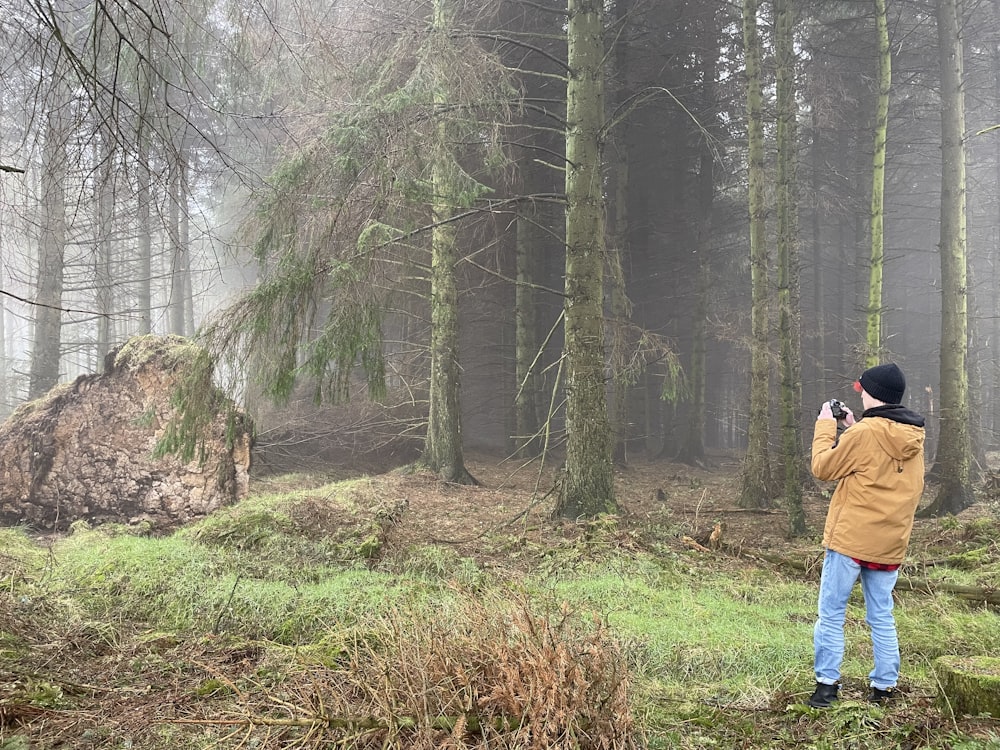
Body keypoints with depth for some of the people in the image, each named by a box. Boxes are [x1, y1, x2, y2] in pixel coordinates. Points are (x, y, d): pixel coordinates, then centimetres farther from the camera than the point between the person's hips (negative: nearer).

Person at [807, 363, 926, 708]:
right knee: (882, 618, 14)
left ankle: (827, 683, 2)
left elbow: (824, 468, -7)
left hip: (849, 538, -6)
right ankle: (884, 686, 15)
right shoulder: (913, 436, 5)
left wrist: (826, 425, 4)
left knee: (831, 614, 2)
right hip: (890, 543, 6)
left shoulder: (865, 433, -16)